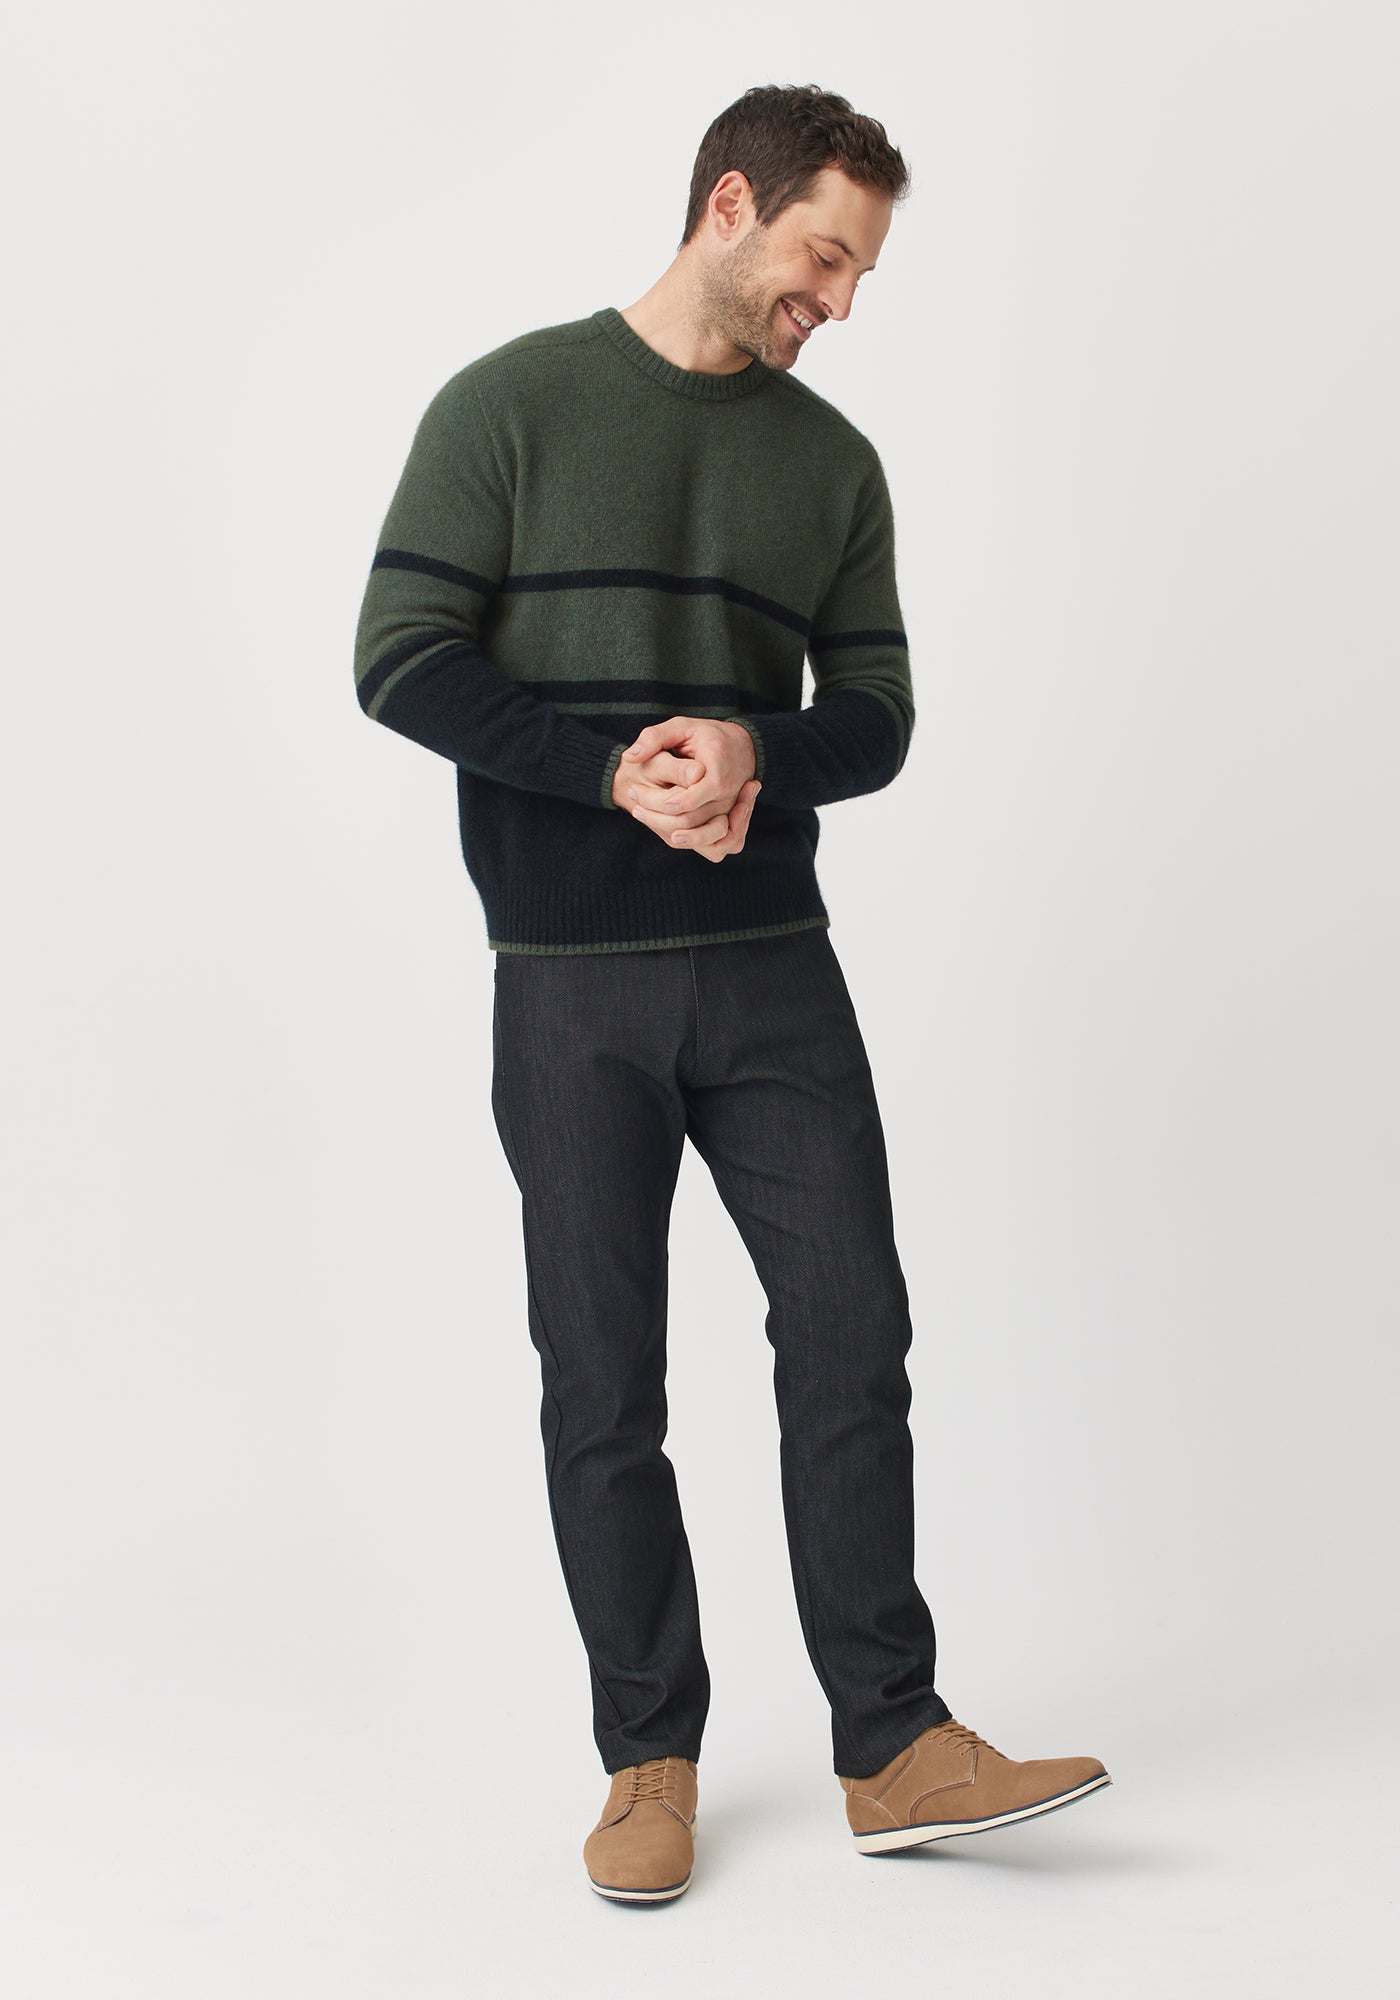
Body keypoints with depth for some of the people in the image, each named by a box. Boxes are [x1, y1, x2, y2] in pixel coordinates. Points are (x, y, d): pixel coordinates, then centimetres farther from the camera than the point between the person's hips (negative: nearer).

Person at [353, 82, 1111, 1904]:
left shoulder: (833, 462, 11)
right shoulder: (514, 405, 0)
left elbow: (877, 721, 9)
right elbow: (403, 664, -6)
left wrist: (753, 751, -13)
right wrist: (621, 772, -17)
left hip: (774, 969, 3)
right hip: (570, 983, -3)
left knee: (851, 1340, -1)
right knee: (603, 1388, 3)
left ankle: (892, 1749, 9)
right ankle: (649, 1757, 16)